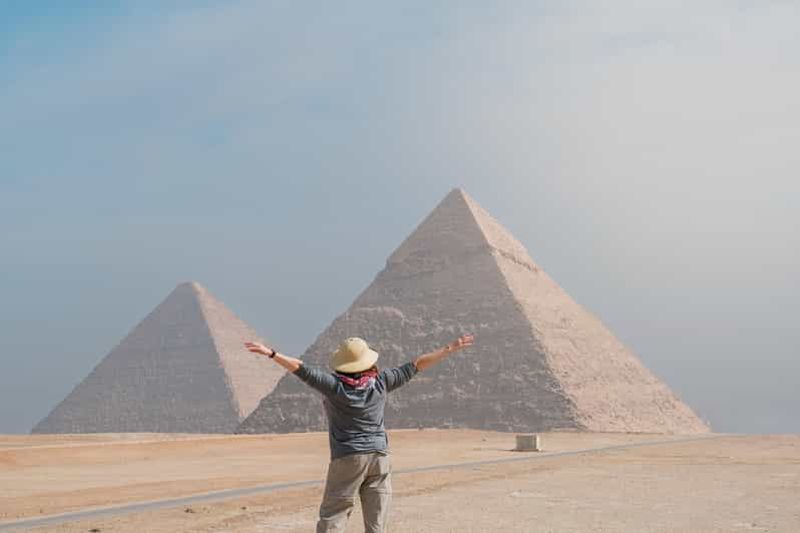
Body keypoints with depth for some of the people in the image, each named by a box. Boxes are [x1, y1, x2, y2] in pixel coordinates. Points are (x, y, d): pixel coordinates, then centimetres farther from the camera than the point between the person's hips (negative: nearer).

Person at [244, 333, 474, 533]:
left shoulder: (334, 384, -9)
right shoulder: (380, 382, -1)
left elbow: (302, 369, -14)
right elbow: (415, 365, 5)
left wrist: (271, 353, -13)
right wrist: (449, 349, 11)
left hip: (346, 459, -3)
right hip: (379, 457, 3)